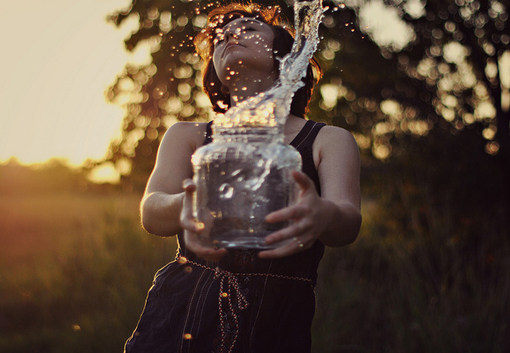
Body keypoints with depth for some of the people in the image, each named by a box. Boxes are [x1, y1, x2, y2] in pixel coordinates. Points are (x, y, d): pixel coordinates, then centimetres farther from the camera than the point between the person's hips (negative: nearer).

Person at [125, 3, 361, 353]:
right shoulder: (187, 136, 11)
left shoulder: (329, 141, 6)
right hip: (177, 321, 0)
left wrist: (323, 215, -35)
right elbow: (151, 213, -5)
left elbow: (349, 221, -11)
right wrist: (184, 208, -29)